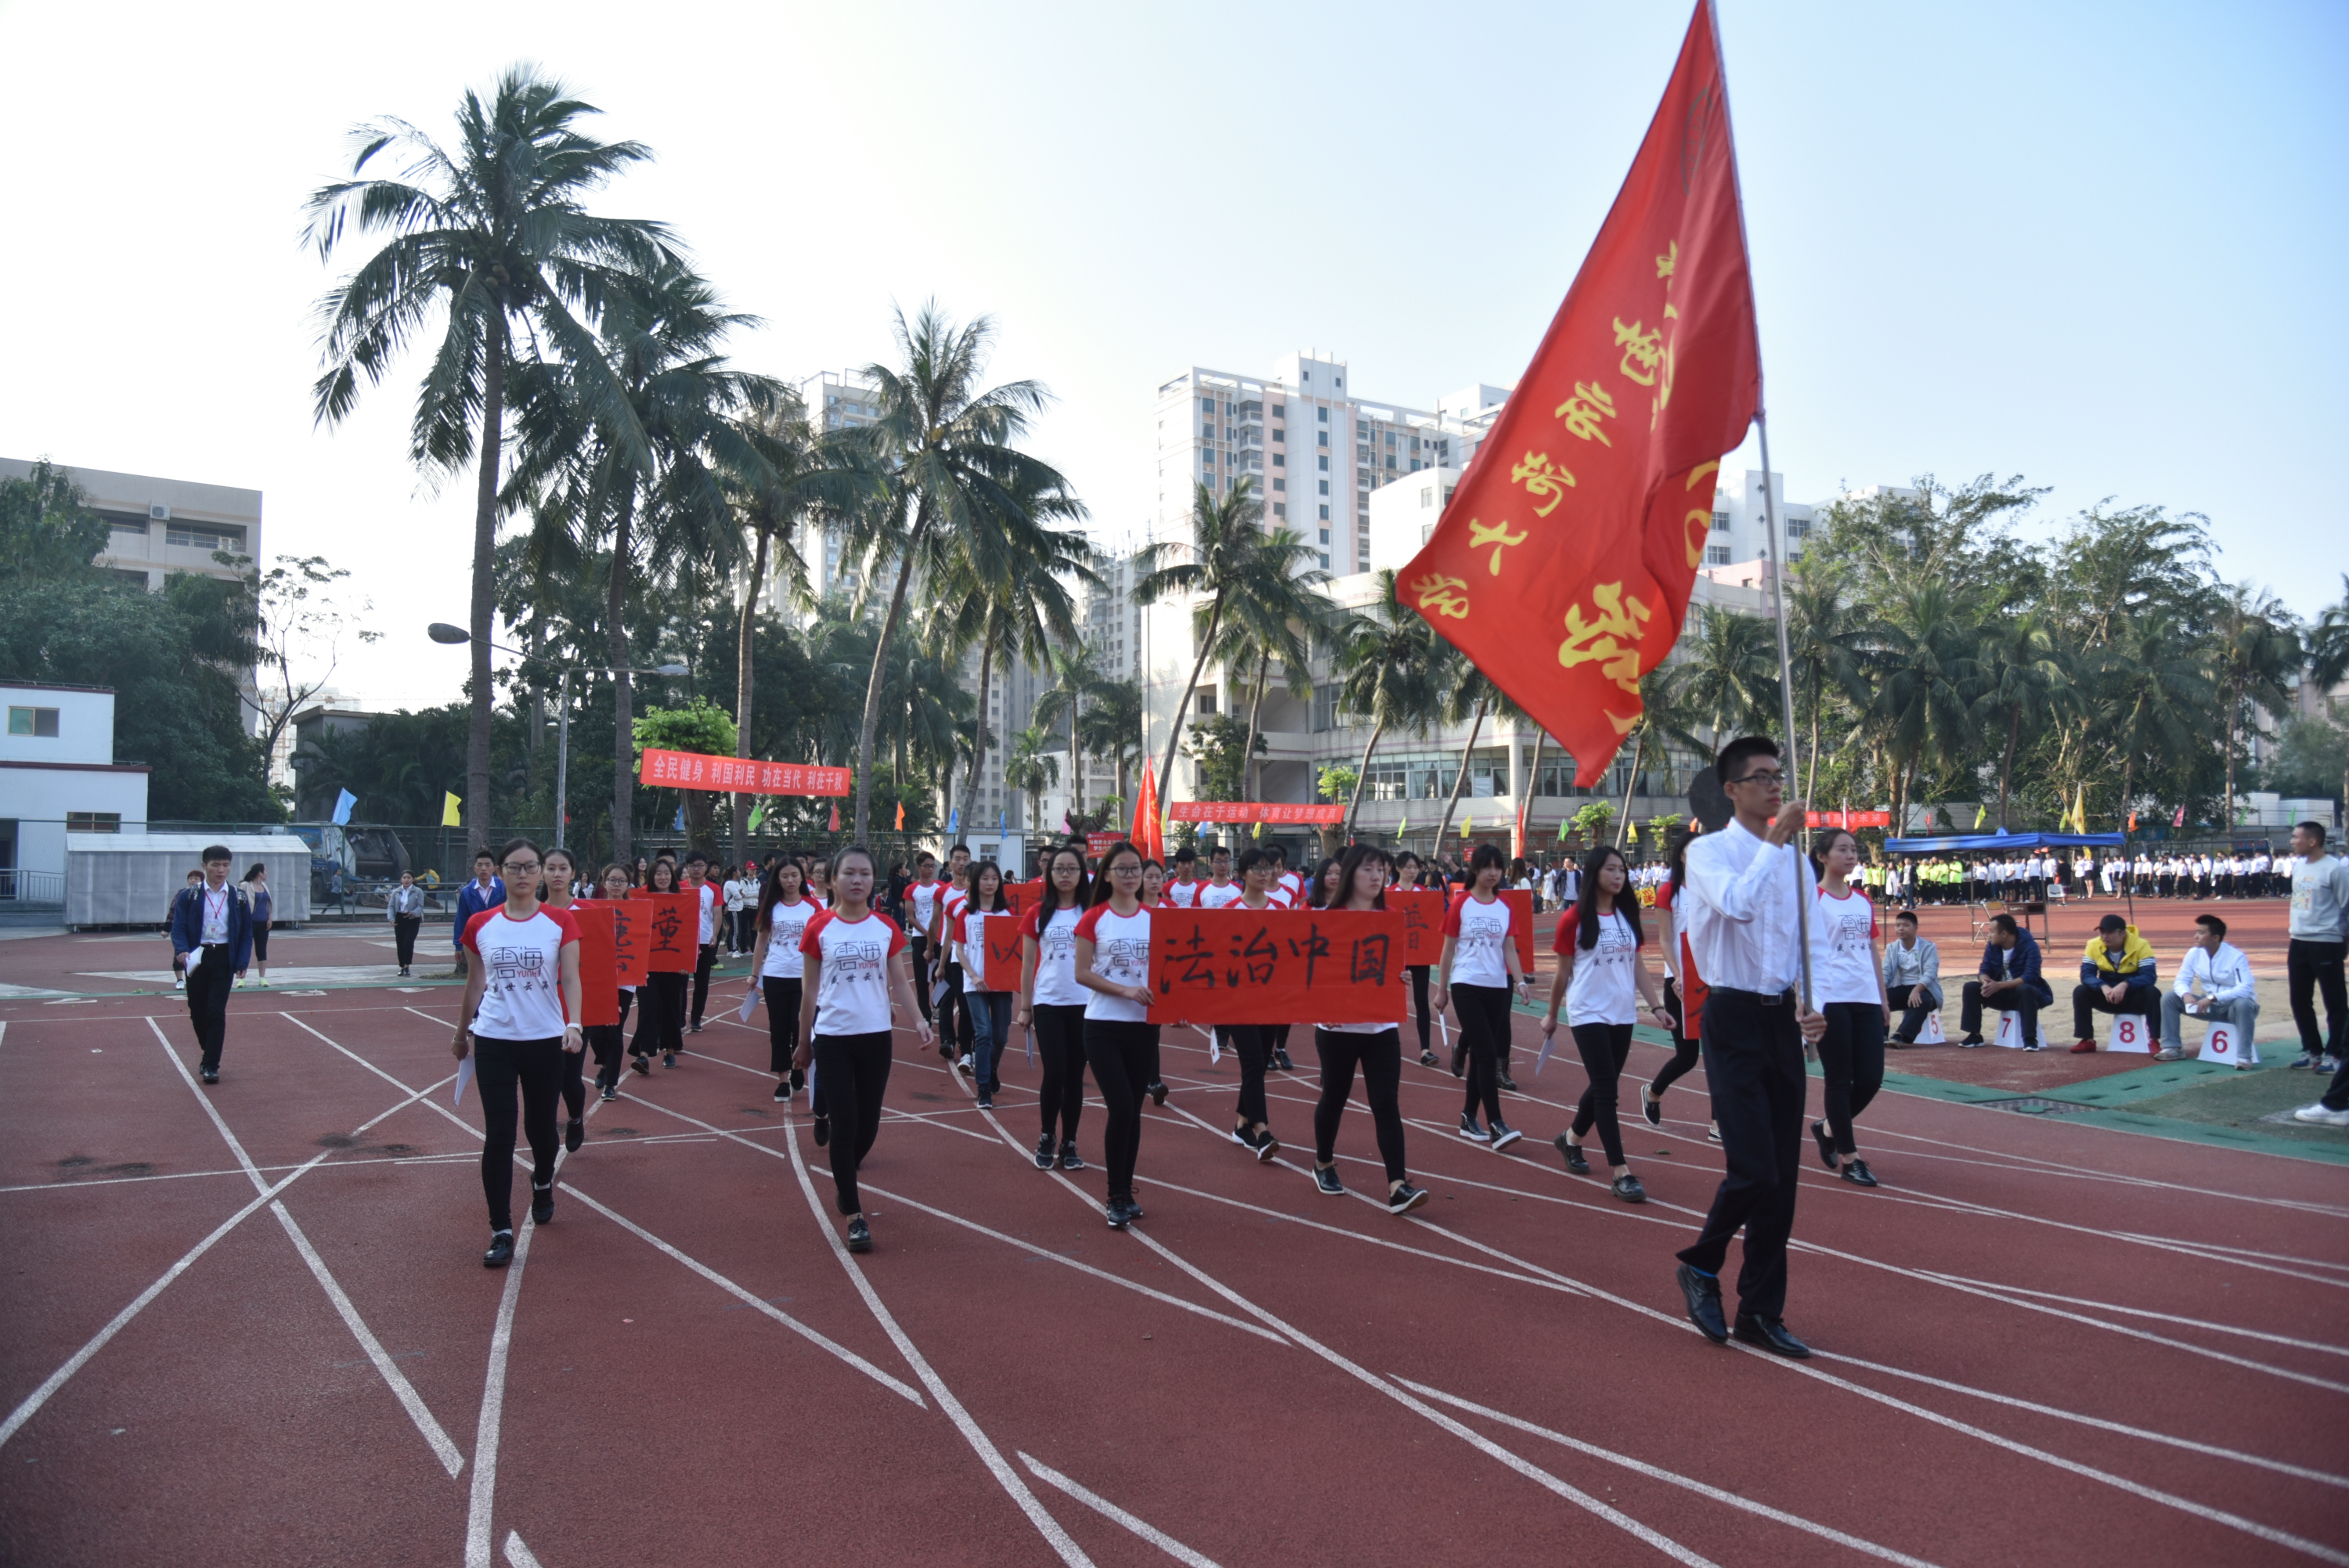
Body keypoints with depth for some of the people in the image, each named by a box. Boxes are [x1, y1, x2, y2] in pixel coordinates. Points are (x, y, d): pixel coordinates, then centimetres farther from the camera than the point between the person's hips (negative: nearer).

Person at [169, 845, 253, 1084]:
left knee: (216, 1011, -8)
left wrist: (242, 964, -4)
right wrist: (183, 951, -22)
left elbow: (247, 934, 6)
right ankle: (210, 1053, 31)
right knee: (197, 1012, 9)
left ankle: (211, 1066, -4)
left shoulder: (238, 898, 3)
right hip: (197, 957, 1)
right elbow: (178, 928, -3)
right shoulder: (189, 896, 1)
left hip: (224, 959, -1)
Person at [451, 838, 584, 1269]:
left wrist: (574, 1025, -23)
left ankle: (543, 1184, 45)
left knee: (541, 1126, 13)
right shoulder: (480, 925, 1)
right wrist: (461, 1033, 20)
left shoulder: (560, 922, -3)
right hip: (494, 1040, 0)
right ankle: (501, 1231, 5)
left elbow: (570, 977, -9)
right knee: (498, 1134, -4)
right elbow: (475, 983, 12)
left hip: (545, 1040, 0)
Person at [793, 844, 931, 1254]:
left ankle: (843, 1178, 41)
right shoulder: (819, 928, -3)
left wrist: (918, 1020, -11)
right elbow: (810, 990, 3)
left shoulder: (886, 928, 2)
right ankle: (854, 1216, 6)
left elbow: (900, 981, 4)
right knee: (844, 1124, -4)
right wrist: (803, 1041, 8)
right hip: (831, 1038, -2)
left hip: (875, 1037, 2)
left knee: (868, 1124, 10)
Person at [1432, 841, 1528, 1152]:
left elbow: (1509, 949, 6)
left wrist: (1520, 980, -10)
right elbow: (1448, 950, 0)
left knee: (1481, 1054, 10)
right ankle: (1496, 1126, -13)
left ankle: (1468, 1119, 22)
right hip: (1466, 986, -4)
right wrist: (1441, 990, 2)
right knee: (1487, 1053, -12)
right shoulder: (1460, 905, -4)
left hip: (1497, 987, 4)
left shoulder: (1506, 906, 6)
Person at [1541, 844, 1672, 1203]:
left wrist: (1656, 1005, 2)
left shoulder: (1627, 915, 7)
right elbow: (1563, 973, -2)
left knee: (1604, 1085, 15)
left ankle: (1571, 1139, 38)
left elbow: (1637, 965, 10)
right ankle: (1620, 1173, -6)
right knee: (1606, 1090, -8)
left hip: (1623, 1015, 6)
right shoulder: (1575, 919, -9)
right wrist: (1551, 1016, 5)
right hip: (1588, 1014, -6)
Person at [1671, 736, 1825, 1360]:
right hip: (1734, 1019, -6)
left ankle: (1761, 1312, 21)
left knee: (1783, 1176, 8)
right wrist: (1777, 840, -19)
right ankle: (1700, 1265, 17)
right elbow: (1737, 904, -27)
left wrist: (1811, 1005, -2)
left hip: (1783, 1020, 6)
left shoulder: (1796, 859, 11)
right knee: (1754, 1169, -11)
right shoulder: (1709, 851, -6)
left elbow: (1813, 944, 15)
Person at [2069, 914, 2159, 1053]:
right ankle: (2087, 1040, -14)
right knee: (2080, 991, -21)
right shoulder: (2093, 945, -11)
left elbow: (2149, 977, -28)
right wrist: (2103, 987, -38)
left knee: (2152, 992, -32)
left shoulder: (2141, 945, -18)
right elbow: (2086, 974, -17)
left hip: (2135, 998, -2)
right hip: (2108, 997, 2)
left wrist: (2125, 985, -45)